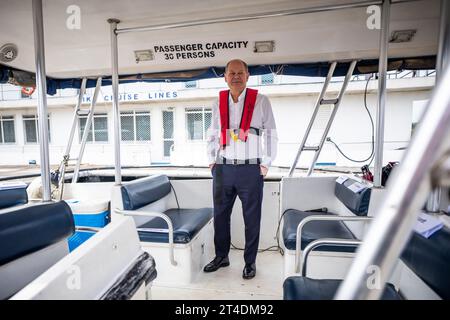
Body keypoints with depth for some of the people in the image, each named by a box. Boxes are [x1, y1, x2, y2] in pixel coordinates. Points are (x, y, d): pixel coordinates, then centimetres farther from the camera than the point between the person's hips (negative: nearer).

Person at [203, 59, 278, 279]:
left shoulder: (260, 101, 1)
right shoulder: (218, 103, 10)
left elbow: (270, 134, 1)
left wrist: (266, 164, -3)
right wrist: (211, 160, 10)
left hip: (251, 169, -3)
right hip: (222, 169, 4)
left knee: (252, 218, 6)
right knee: (220, 214, 12)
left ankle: (250, 262, 25)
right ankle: (221, 256, 31)